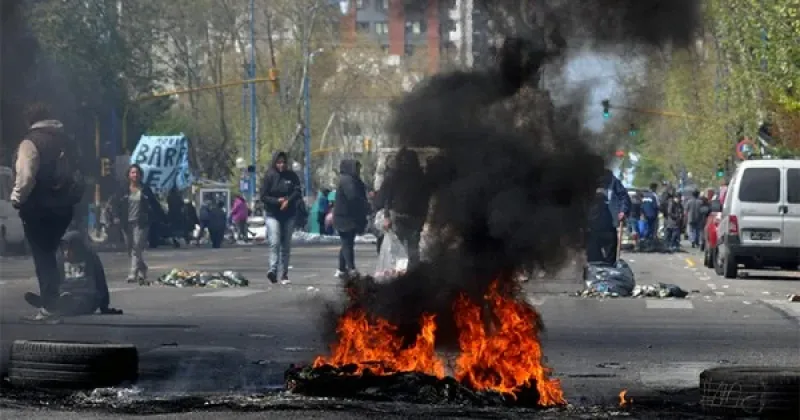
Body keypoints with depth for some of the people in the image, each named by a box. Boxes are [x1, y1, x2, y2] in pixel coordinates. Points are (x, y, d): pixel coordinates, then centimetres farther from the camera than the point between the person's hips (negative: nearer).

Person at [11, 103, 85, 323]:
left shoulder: (31, 141, -11)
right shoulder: (64, 140, 11)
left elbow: (26, 176, -20)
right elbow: (74, 171, 13)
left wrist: (17, 198, -8)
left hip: (39, 207, -6)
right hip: (62, 206, 7)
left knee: (42, 257, -2)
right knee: (48, 255, 18)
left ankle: (49, 309, -7)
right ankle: (49, 303, 18)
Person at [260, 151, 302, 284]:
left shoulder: (292, 176, 4)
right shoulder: (269, 176, -3)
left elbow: (298, 192, -2)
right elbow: (263, 196, -5)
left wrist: (288, 201, -20)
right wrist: (277, 201, -19)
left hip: (288, 215, 3)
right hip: (273, 214, -3)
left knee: (286, 245, 8)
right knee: (274, 242, -19)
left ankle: (284, 274, 13)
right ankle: (273, 269, -30)